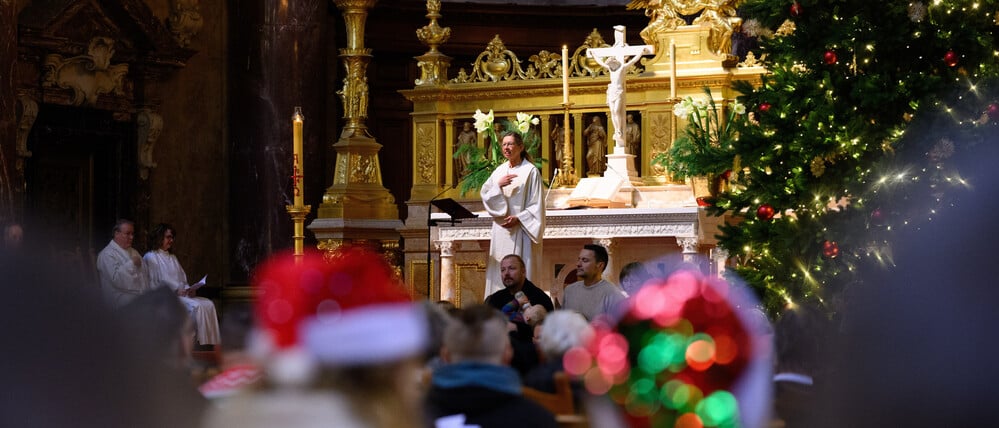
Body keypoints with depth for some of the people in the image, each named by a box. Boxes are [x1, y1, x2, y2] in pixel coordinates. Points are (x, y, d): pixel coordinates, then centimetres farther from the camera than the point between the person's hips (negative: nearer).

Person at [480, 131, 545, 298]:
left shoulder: (530, 171, -3)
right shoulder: (499, 170, 13)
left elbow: (537, 205, -6)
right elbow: (485, 194, 4)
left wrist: (518, 219, -17)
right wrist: (498, 185, -13)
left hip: (520, 231, -5)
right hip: (500, 230, 5)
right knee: (498, 273, 3)